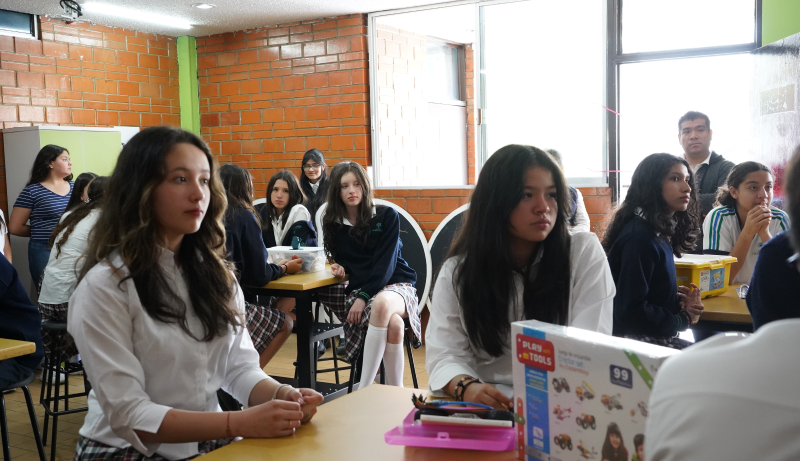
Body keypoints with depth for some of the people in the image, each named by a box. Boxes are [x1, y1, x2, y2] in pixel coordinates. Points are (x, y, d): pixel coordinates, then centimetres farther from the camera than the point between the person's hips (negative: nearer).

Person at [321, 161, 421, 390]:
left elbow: (385, 263, -10)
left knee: (381, 304, -40)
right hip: (358, 289, 2)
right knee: (392, 324, -35)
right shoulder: (334, 223, 7)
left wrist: (363, 297, -20)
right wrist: (339, 267, -9)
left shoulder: (387, 216, -3)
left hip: (396, 284, -1)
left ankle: (363, 389, -36)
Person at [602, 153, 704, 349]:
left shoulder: (660, 232, 9)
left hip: (659, 337, 9)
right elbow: (631, 310, -22)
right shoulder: (639, 237, -19)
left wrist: (678, 301, -1)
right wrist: (683, 319, -9)